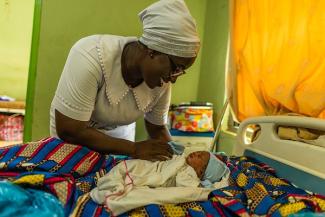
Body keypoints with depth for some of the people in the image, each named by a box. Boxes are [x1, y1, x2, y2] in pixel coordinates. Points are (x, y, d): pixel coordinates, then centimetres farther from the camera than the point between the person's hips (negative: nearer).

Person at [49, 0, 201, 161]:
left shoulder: (162, 79, -18)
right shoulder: (92, 57, -33)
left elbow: (158, 128, -2)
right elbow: (69, 131, -30)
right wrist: (134, 149, -31)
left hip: (119, 137, 3)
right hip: (74, 140, -2)